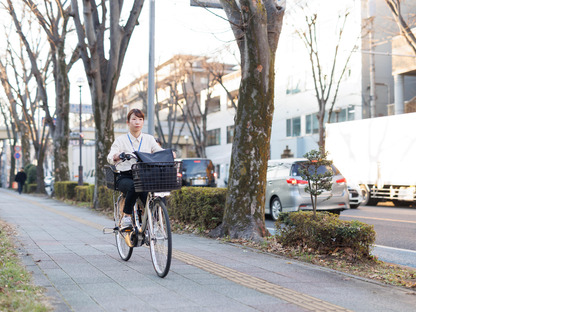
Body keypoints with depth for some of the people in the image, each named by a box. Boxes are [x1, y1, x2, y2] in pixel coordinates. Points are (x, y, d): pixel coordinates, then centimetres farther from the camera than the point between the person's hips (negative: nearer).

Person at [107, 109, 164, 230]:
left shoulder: (149, 139, 15)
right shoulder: (121, 140, 8)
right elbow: (110, 157, -7)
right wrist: (116, 156, -32)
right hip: (125, 177, -1)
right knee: (134, 187, -36)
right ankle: (126, 216, -19)